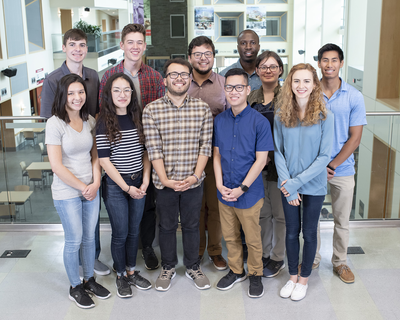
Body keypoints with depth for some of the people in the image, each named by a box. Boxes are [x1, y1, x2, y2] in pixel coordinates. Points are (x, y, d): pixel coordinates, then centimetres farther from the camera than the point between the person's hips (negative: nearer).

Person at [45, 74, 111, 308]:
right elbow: (57, 166, -17)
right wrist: (83, 188, -12)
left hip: (91, 190, 5)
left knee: (89, 237, 15)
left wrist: (96, 183, -5)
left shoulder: (89, 121, 3)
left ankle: (90, 280, 34)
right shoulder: (55, 124, -15)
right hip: (67, 193, -5)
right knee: (74, 241, 6)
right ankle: (75, 287, 25)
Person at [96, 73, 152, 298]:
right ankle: (121, 276, 26)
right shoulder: (104, 123, -11)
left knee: (134, 230, 15)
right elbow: (104, 160, -13)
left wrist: (145, 181, -4)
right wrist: (126, 187, -12)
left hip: (139, 184, 4)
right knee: (120, 233, 7)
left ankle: (132, 271, 33)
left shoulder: (138, 118, 3)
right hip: (115, 185, -4)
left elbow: (145, 151, 7)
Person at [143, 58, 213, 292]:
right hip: (165, 182, -1)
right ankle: (168, 267, 33)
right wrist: (165, 179, -16)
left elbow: (205, 146, -3)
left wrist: (195, 176, -12)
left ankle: (193, 266, 34)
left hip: (194, 181, 1)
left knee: (192, 225, 15)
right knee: (167, 226, 15)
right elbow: (154, 149, -9)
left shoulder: (203, 109, -2)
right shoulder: (151, 110, -6)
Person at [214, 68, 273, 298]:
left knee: (253, 239, 10)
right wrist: (219, 184, -5)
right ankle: (236, 271, 38)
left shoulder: (260, 122, -11)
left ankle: (255, 275, 31)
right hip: (225, 192, 4)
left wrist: (241, 189, -15)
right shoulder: (220, 120, 3)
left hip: (249, 193, -4)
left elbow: (261, 160, -12)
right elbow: (217, 155, 7)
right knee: (230, 236, 17)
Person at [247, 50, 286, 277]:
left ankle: (278, 258, 22)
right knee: (262, 212, 13)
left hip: (278, 163, -4)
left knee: (280, 213, 6)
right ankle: (263, 254, 29)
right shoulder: (251, 97, 9)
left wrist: (270, 156, -15)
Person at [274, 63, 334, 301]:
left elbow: (324, 156, -13)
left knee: (309, 233, 12)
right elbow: (278, 152, -3)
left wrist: (297, 182, -17)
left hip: (314, 186, -2)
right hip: (288, 186, 2)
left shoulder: (325, 117, -11)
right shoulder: (281, 116, -4)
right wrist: (287, 184, -14)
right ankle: (292, 277, 34)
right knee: (291, 232, 15)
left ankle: (304, 279, 31)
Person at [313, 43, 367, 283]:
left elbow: (355, 138, -5)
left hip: (342, 169, 0)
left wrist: (332, 165, -13)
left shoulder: (354, 97, -4)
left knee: (342, 220, 11)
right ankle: (312, 259, 30)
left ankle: (340, 262, 29)